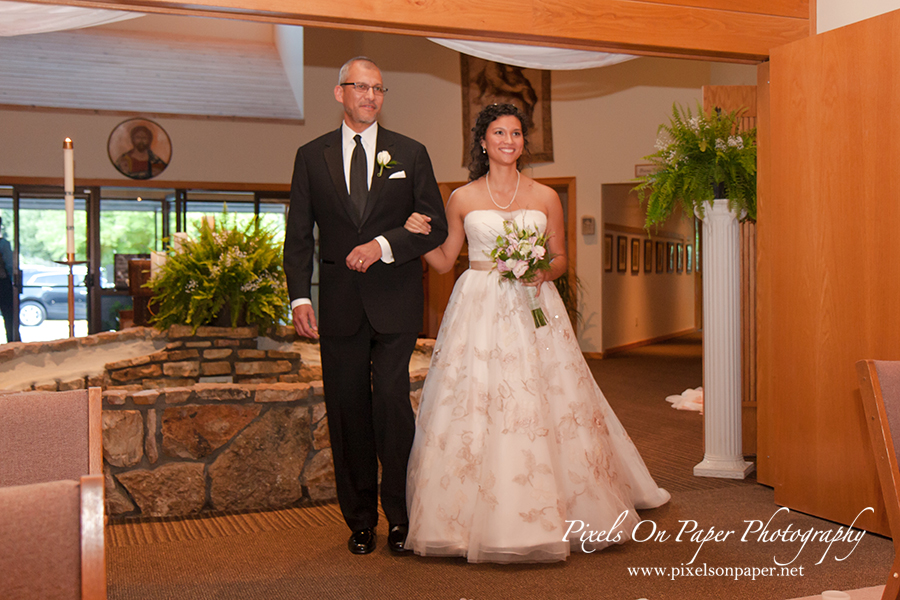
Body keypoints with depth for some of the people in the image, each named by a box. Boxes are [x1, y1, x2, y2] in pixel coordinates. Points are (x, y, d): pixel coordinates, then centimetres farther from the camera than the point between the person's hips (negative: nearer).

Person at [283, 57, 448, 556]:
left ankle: (400, 515, 10)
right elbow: (298, 235, 7)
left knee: (392, 400, -9)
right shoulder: (311, 157, 9)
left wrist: (384, 244, -13)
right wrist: (299, 298, -5)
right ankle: (360, 519, 21)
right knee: (347, 411, 5)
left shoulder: (410, 154, 8)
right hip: (340, 304, 2)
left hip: (396, 303, -1)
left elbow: (435, 226, 3)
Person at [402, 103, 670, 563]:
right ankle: (481, 516, 11)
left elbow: (560, 258, 12)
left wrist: (543, 272, -8)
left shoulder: (545, 198, 7)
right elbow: (445, 261, 10)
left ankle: (551, 514, 19)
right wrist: (420, 237, -7)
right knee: (472, 409, -4)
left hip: (533, 309, 1)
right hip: (479, 310, 0)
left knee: (544, 407, 0)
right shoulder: (462, 199, 6)